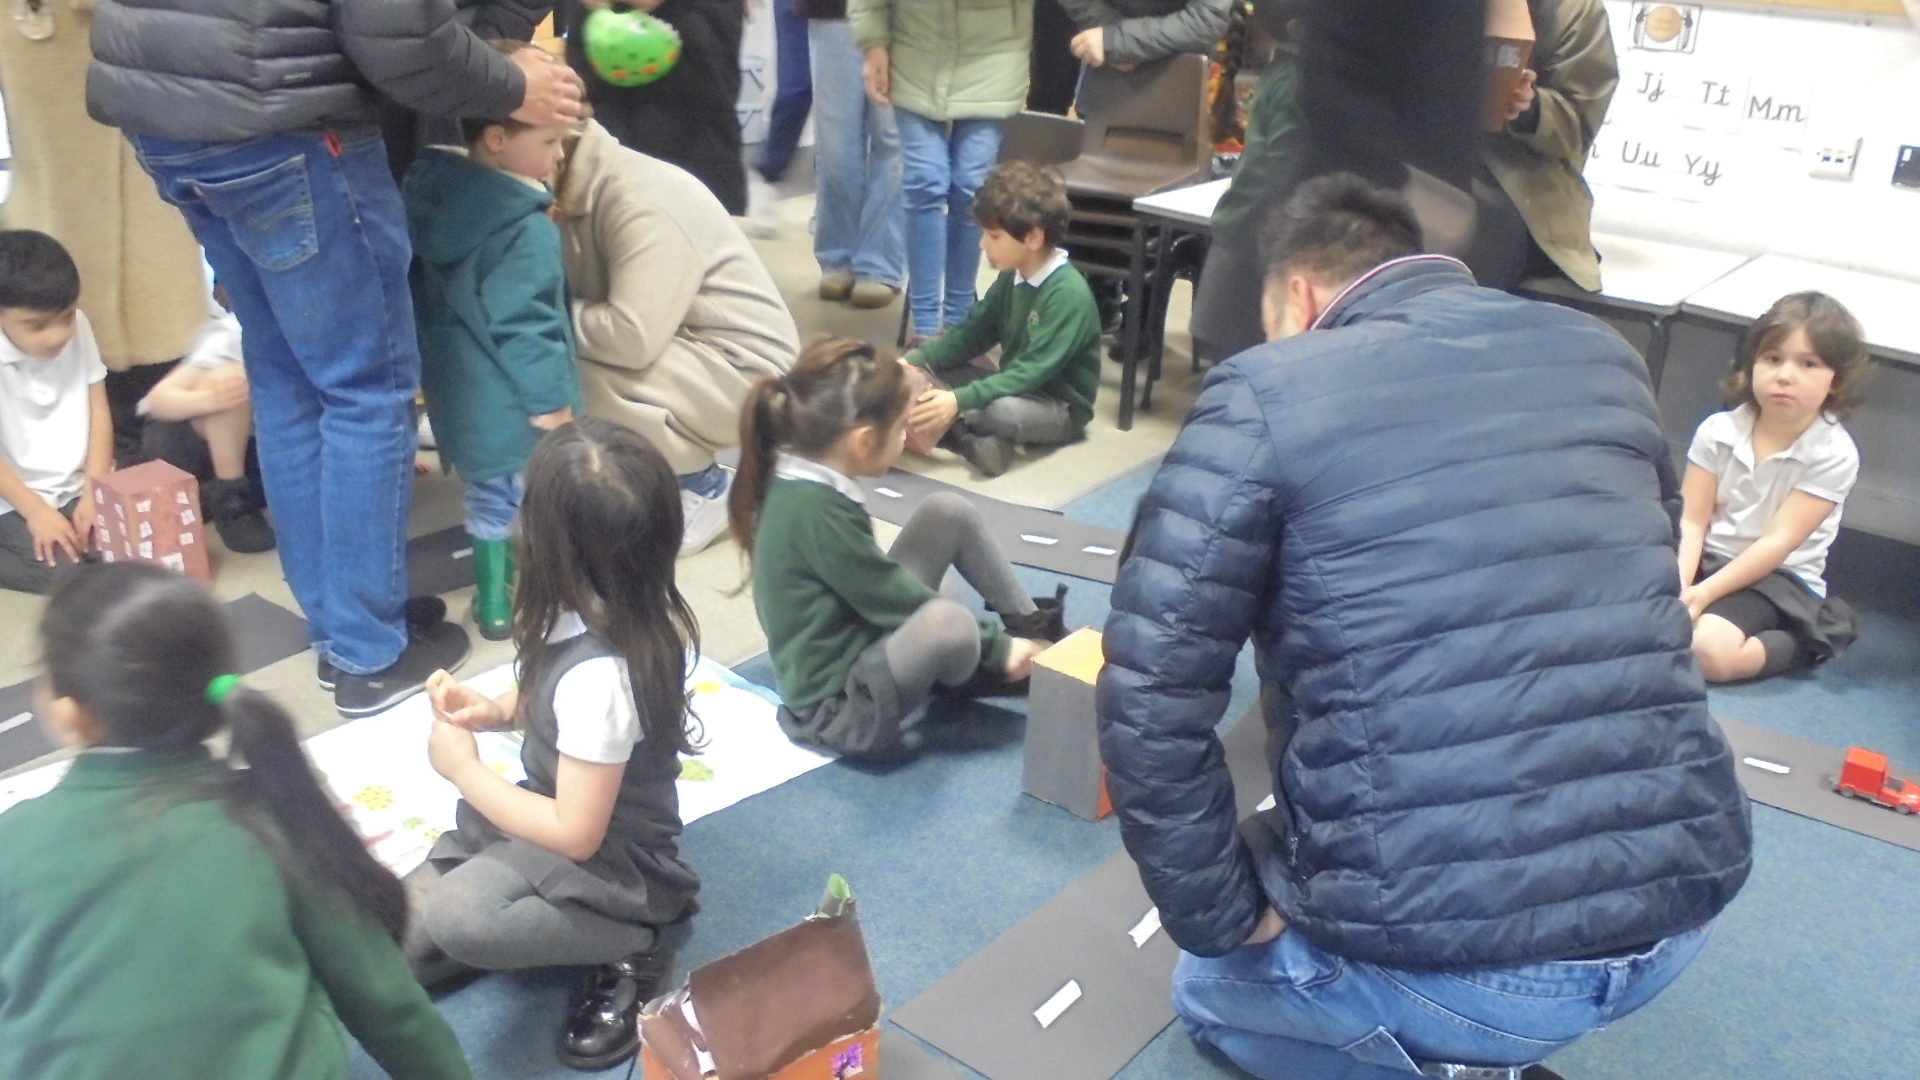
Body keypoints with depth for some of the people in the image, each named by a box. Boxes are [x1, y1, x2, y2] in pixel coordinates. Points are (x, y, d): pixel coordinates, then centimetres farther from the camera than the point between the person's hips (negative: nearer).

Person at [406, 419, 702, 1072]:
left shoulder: (599, 674, -34)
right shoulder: (633, 607, -10)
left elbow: (576, 835, -24)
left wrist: (464, 768, -15)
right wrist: (494, 711, -6)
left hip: (608, 864, -7)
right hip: (568, 812, 7)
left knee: (452, 919, -31)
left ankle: (633, 948, -10)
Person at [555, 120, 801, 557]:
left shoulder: (643, 201, -24)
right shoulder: (578, 196, 4)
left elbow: (631, 337, -32)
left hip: (743, 369, -9)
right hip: (681, 354, 9)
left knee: (581, 380, -26)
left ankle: (702, 486, -3)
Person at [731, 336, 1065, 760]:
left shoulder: (801, 481, 0)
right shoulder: (816, 511, -28)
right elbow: (891, 598, -21)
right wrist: (997, 648, -11)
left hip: (859, 637, 10)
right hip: (840, 705, -10)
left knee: (949, 511, 5)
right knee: (949, 624, -37)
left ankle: (1031, 626, 15)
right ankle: (1021, 647, -1)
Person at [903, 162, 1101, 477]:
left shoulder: (1069, 294, -25)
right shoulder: (1012, 277, 1)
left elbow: (1033, 372, -30)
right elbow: (971, 334, 5)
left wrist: (959, 401, -38)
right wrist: (913, 361, -11)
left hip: (1060, 407, -8)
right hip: (1016, 388, 9)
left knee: (1003, 411, -40)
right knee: (927, 368, -4)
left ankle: (952, 427, -14)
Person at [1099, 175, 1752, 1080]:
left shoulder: (1264, 395, -6)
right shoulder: (1600, 356, 10)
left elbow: (1150, 700, -11)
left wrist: (1227, 923, 2)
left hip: (1444, 956, -5)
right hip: (1680, 908, 6)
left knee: (1212, 983, 28)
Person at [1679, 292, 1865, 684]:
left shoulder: (1833, 456, -10)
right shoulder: (1719, 431, -1)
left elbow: (1778, 541, -15)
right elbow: (1692, 521, -5)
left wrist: (1703, 593, -22)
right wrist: (1679, 587, -22)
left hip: (1777, 577, -2)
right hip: (1707, 559, 3)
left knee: (1708, 649, -29)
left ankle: (1806, 643, -3)